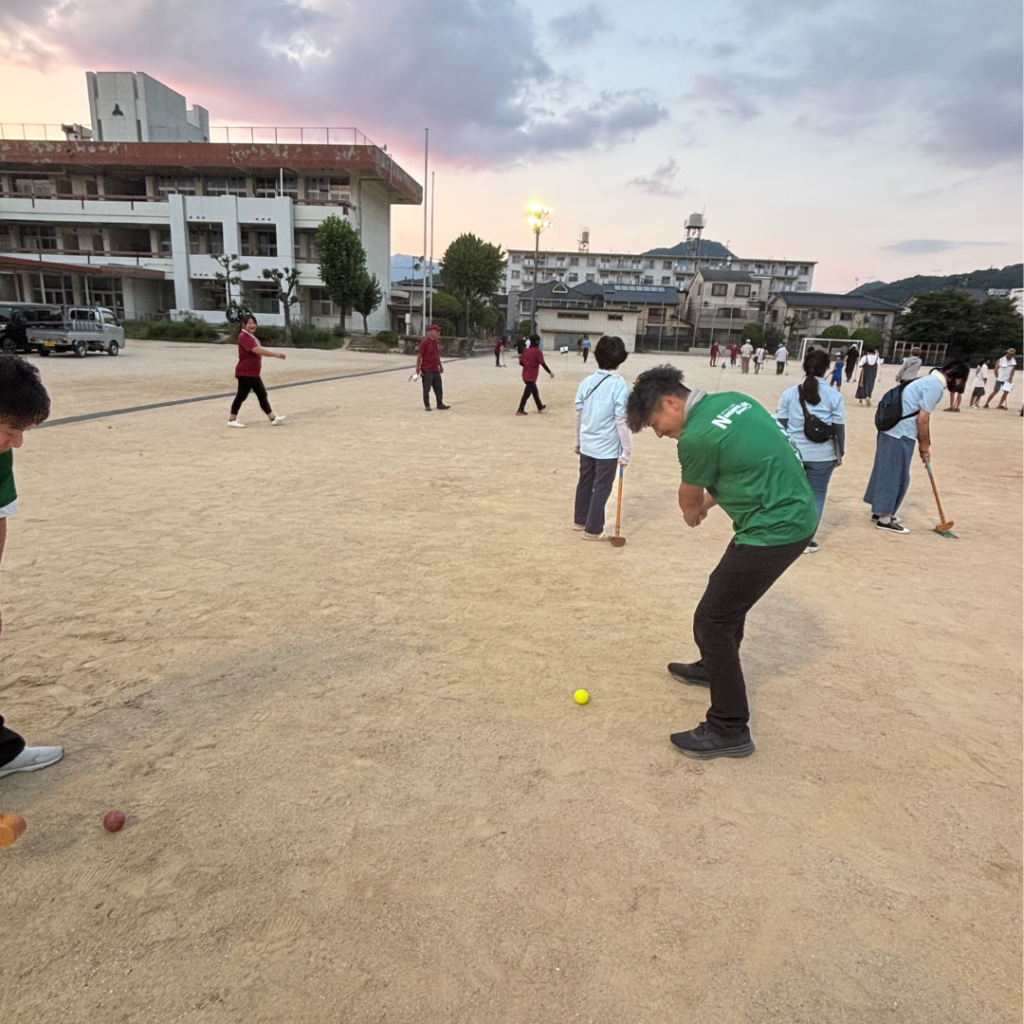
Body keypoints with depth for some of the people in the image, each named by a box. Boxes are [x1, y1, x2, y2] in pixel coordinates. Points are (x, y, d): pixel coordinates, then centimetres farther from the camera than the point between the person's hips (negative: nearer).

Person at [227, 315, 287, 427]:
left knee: (262, 395, 10)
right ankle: (232, 420, 7)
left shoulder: (251, 336, 15)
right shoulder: (244, 336, -18)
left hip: (254, 373, 10)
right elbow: (257, 350, -30)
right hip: (245, 373, -10)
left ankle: (272, 418, 14)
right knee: (241, 395, -3)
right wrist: (275, 354, -33)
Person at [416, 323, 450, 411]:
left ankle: (440, 404, 22)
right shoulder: (425, 342, -13)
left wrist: (440, 365, 21)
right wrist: (418, 369, -14)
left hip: (436, 370, 7)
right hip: (427, 371, -7)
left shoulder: (437, 342, 9)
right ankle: (427, 405, 11)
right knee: (426, 389, 2)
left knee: (439, 388, 12)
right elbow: (419, 356, -12)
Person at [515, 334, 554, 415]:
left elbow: (521, 362, 7)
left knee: (535, 391, 20)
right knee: (527, 393, -3)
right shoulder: (537, 351, -12)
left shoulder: (526, 350, 8)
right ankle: (520, 410, -3)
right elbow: (543, 363, -17)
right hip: (531, 376, -8)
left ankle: (540, 407, 33)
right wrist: (550, 372, -10)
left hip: (526, 374, 8)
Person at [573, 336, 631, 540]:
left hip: (587, 445, 5)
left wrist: (578, 441, 17)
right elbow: (621, 421, -16)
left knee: (585, 483, 19)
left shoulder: (586, 382, -1)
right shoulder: (620, 386, -16)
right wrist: (626, 451, -9)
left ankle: (580, 520, 34)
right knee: (601, 488, 6)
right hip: (608, 448, -5)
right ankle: (593, 529, 12)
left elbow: (579, 414, 5)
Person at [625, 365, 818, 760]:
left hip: (773, 531, -10)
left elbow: (690, 498, 0)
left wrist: (694, 512, 23)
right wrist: (709, 500, 15)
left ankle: (730, 730, 5)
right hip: (796, 513, 10)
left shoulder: (696, 438, -19)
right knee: (730, 595, 26)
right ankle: (715, 667, 47)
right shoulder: (734, 400, 6)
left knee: (711, 620, -3)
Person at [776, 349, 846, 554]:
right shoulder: (834, 396, -5)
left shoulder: (789, 393, -2)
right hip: (822, 456, -1)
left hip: (792, 453, 1)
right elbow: (839, 428, -2)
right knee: (816, 494, 10)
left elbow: (780, 425, 0)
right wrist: (840, 453, 9)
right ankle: (806, 539, 12)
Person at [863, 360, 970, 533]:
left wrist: (925, 445, 21)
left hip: (892, 430, 10)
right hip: (900, 434, -10)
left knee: (887, 472, 17)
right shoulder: (936, 386, -14)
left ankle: (879, 510, 27)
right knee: (897, 475, -2)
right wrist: (924, 446, -4)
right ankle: (885, 519, 5)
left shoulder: (931, 380, 17)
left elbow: (923, 417, 20)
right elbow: (922, 420, -15)